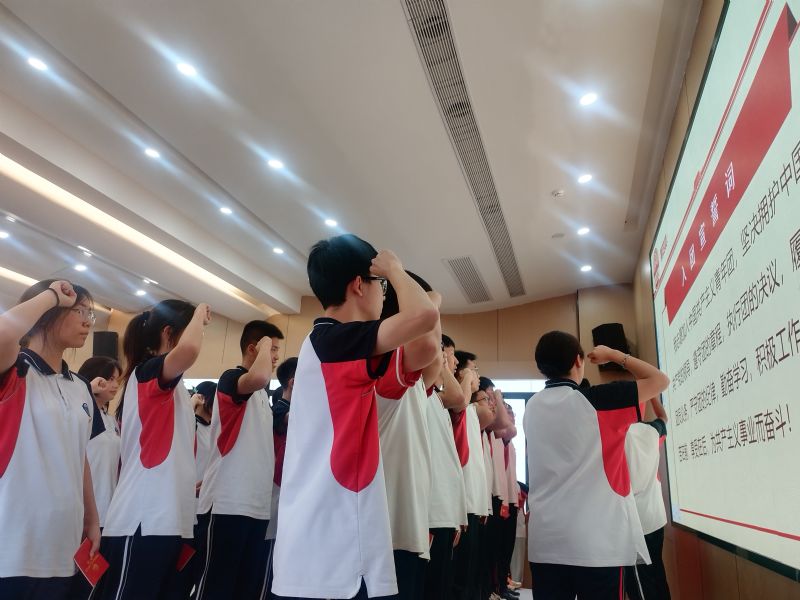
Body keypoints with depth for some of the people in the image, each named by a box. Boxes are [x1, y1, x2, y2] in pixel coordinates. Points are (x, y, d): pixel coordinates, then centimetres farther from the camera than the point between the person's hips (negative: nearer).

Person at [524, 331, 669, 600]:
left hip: (546, 541, 5)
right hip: (597, 541, -4)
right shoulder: (596, 401, -10)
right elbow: (660, 380, -2)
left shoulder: (532, 407, 5)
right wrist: (614, 354, 10)